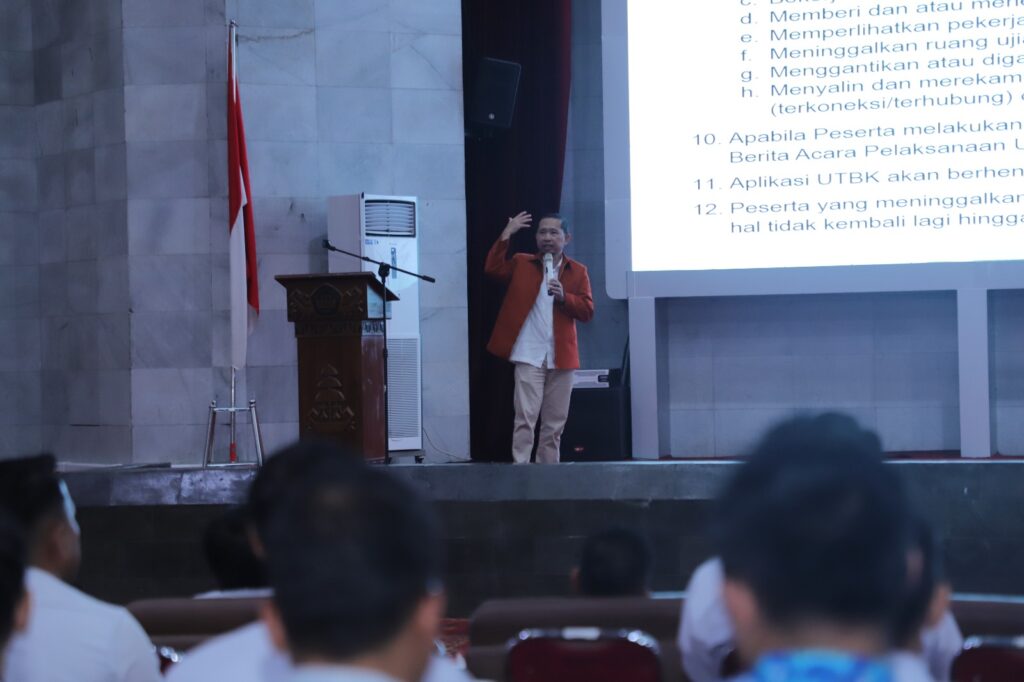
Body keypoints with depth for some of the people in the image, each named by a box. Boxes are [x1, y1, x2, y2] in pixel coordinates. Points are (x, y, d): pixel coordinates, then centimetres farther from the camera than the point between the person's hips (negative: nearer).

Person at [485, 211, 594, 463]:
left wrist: (564, 297, -15)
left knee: (555, 422, 8)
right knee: (526, 416, -11)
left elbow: (587, 311, 2)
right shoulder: (522, 264, 9)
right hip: (529, 356, -2)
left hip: (562, 357, 2)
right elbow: (493, 268, -6)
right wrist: (506, 235, -10)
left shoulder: (578, 271, 10)